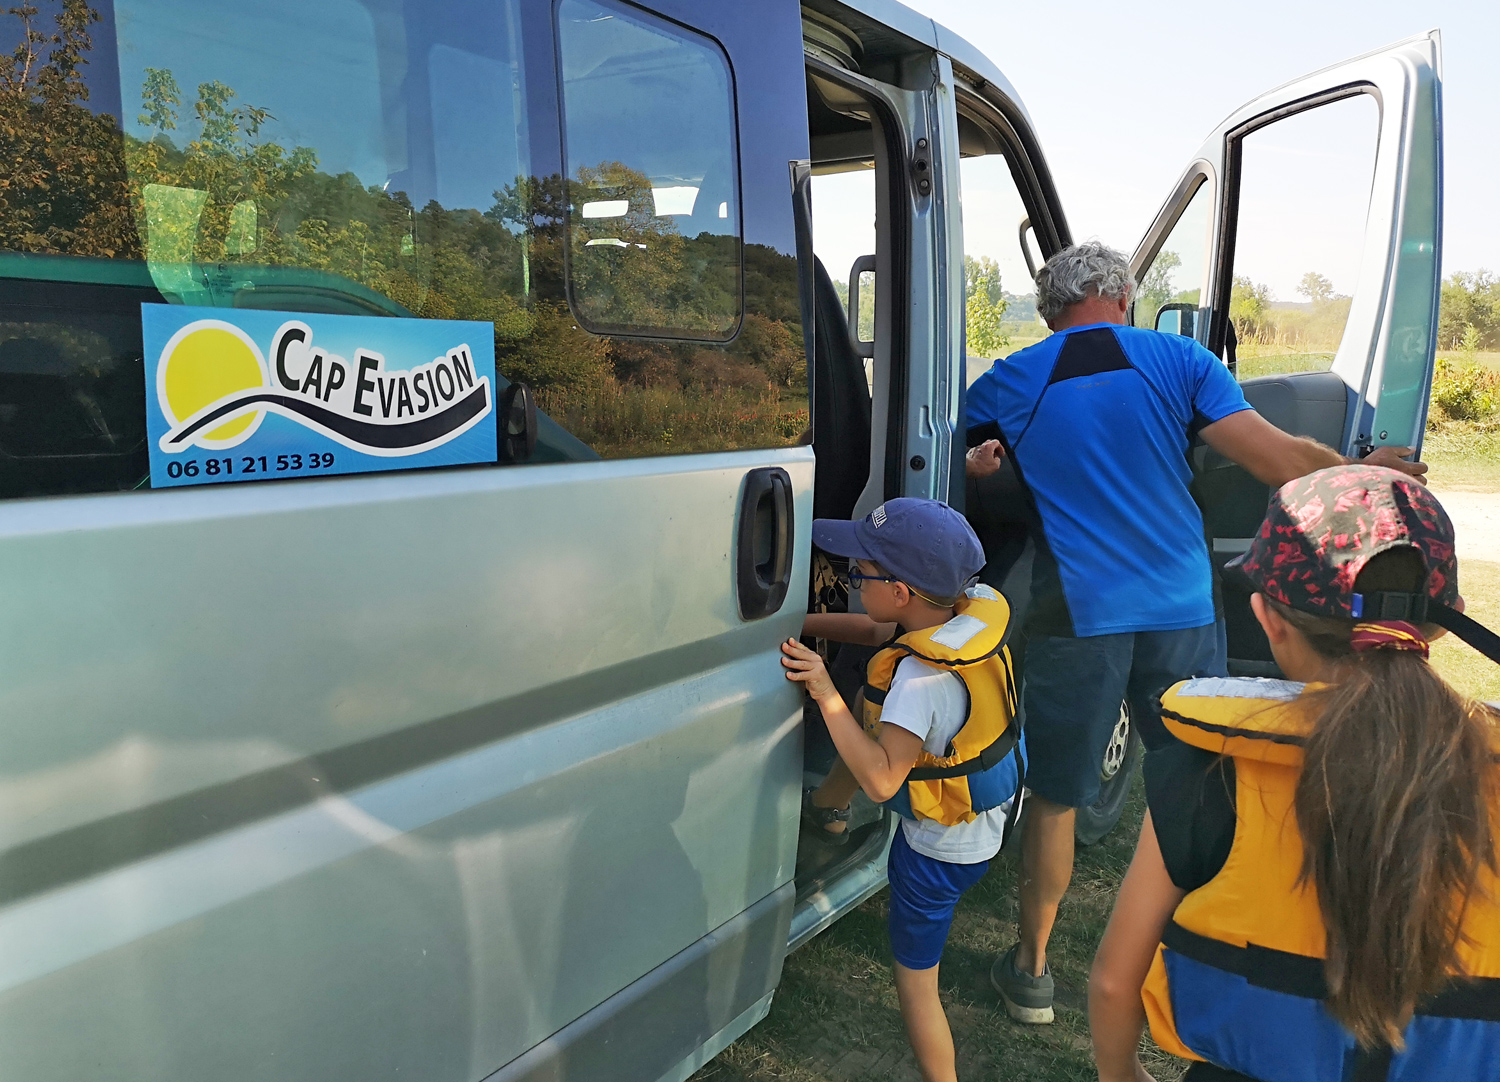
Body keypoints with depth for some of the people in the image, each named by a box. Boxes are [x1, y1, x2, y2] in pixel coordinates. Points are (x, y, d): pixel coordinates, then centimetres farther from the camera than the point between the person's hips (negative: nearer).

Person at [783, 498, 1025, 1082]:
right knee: (867, 704, 24)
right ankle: (827, 806, 47)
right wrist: (799, 623, -1)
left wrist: (826, 694, -37)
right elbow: (878, 631, 5)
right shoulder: (968, 614, -11)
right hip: (987, 811, 9)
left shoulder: (922, 679, -37)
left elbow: (881, 781, -38)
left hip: (940, 850, -9)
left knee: (915, 980, 9)